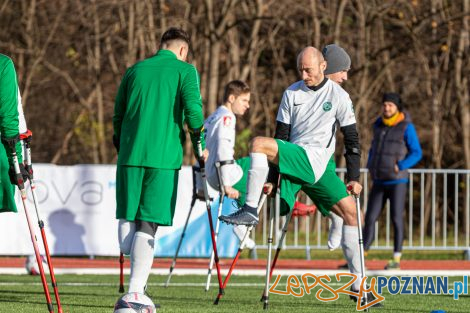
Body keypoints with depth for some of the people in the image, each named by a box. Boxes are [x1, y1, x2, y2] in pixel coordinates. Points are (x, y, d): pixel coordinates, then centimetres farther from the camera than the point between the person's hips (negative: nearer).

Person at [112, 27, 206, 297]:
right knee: (148, 225, -3)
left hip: (130, 153, 3)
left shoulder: (135, 70, 15)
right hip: (164, 156, -3)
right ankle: (135, 292, -9)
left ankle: (137, 277, 2)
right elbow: (193, 109, -10)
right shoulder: (185, 70, 3)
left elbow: (118, 114, 18)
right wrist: (200, 145, 3)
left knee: (127, 217, 15)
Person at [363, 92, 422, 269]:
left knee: (396, 219, -5)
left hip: (397, 181, -5)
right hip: (379, 182, 5)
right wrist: (370, 165, 11)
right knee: (370, 218, 2)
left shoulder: (406, 127, -7)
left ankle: (396, 259, 1)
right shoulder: (378, 125, 10)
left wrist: (399, 167, -18)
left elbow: (416, 153, -7)